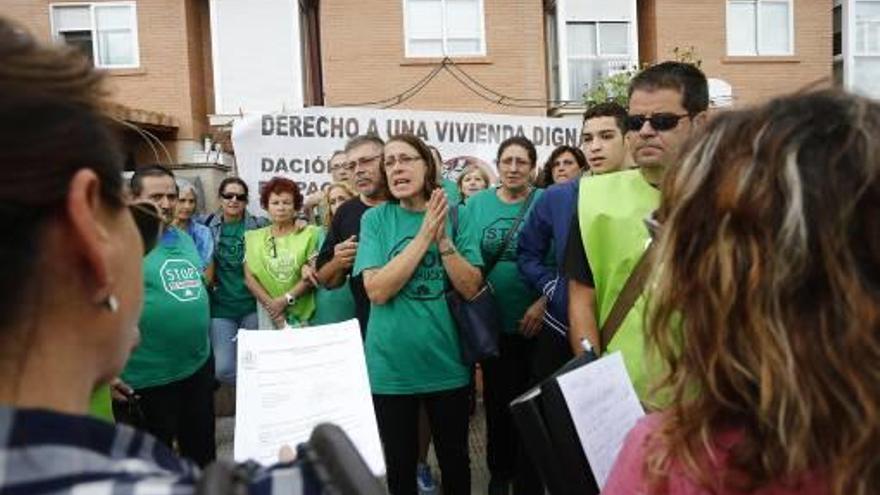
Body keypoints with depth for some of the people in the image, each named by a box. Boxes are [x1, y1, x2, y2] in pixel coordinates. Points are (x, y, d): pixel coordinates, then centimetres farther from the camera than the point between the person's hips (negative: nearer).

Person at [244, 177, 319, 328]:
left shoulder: (309, 234, 2)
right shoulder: (254, 237, 8)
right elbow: (249, 277, 3)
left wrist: (285, 300, -13)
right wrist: (270, 304, -9)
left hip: (303, 315, -1)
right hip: (268, 314, 1)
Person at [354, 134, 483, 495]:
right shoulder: (375, 219, -5)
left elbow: (471, 288, -7)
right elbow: (377, 290, -16)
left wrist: (442, 238, -19)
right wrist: (425, 235, -20)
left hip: (447, 362, 1)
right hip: (391, 365, -1)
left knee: (455, 459, 18)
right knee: (400, 464, 16)